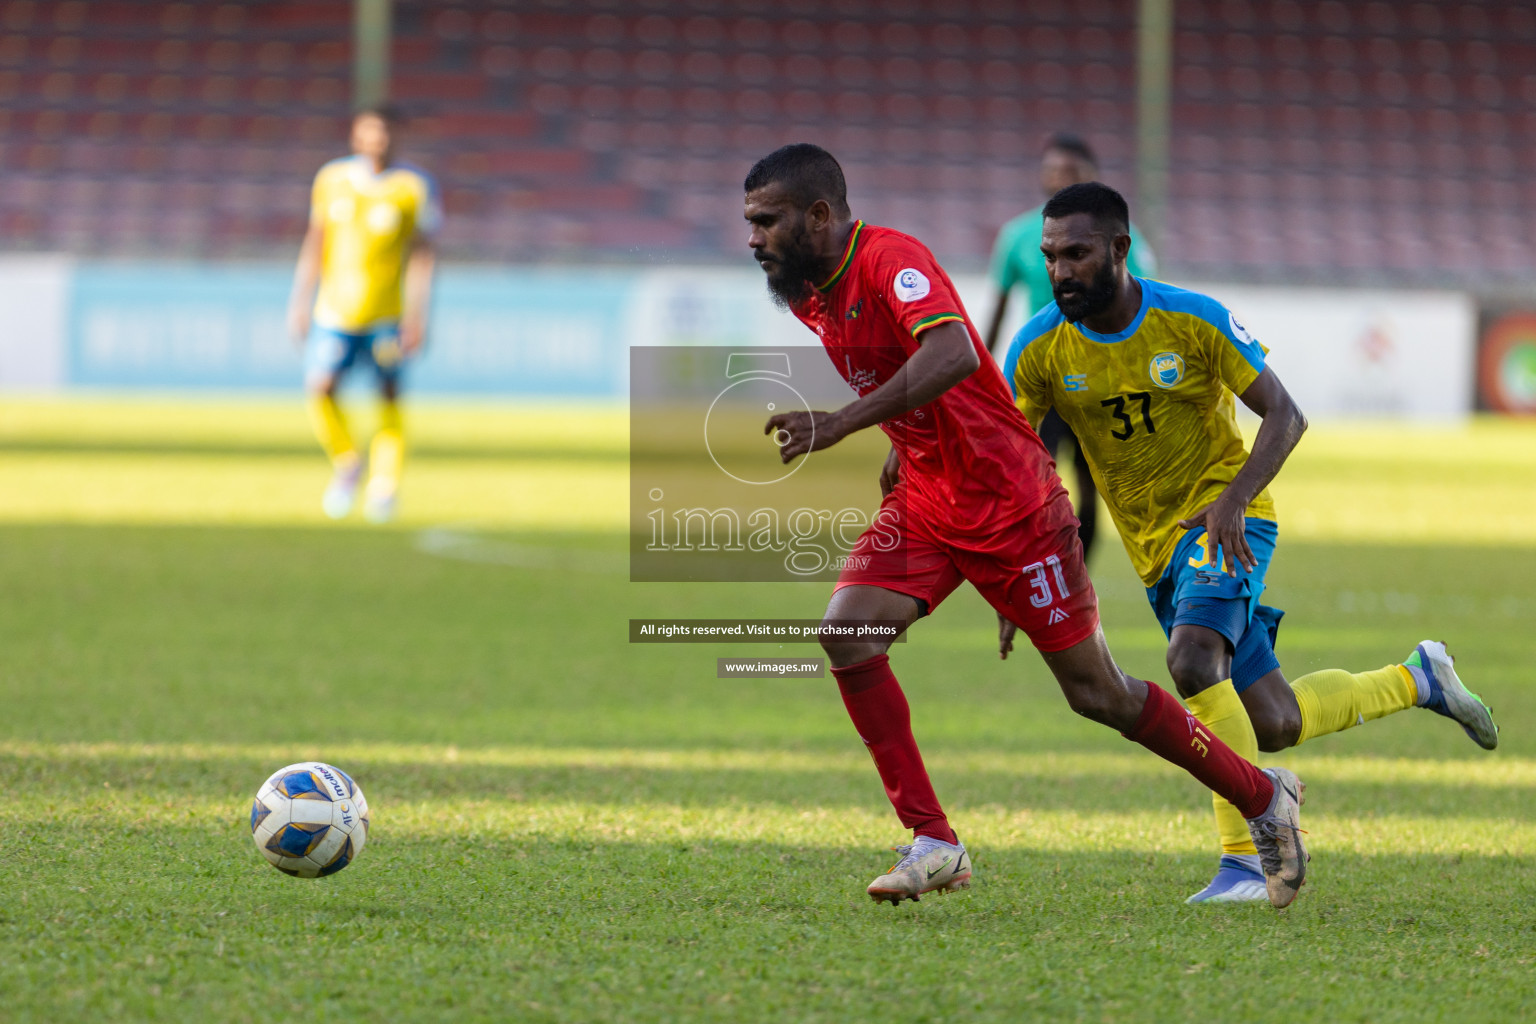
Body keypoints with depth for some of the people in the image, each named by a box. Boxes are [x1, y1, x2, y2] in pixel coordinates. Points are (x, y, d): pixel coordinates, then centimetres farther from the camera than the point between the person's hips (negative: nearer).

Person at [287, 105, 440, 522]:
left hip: (389, 312, -2)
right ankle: (345, 463, 11)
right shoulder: (331, 179, 6)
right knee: (319, 388, -12)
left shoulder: (414, 187, -4)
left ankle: (384, 485, 15)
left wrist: (417, 315, -10)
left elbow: (421, 254, -4)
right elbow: (315, 243, 13)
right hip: (335, 310, 2)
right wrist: (301, 302, 11)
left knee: (389, 397, 3)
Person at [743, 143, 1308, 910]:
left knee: (1096, 693, 1)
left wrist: (840, 424, -46)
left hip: (1010, 502, -8)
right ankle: (934, 844, -10)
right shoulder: (807, 293, 4)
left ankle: (1264, 798, 21)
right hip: (923, 501, 8)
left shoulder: (890, 259, -23)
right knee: (845, 631, -15)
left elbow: (953, 356, -42)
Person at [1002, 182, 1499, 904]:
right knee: (1273, 725, 6)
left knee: (1192, 658, -32)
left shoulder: (1194, 321, -16)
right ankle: (1418, 679, 33)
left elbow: (1285, 417, -12)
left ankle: (1246, 860, -24)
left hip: (1226, 518, -4)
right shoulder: (1038, 350, -9)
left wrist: (1233, 500, -28)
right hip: (1157, 544, 4)